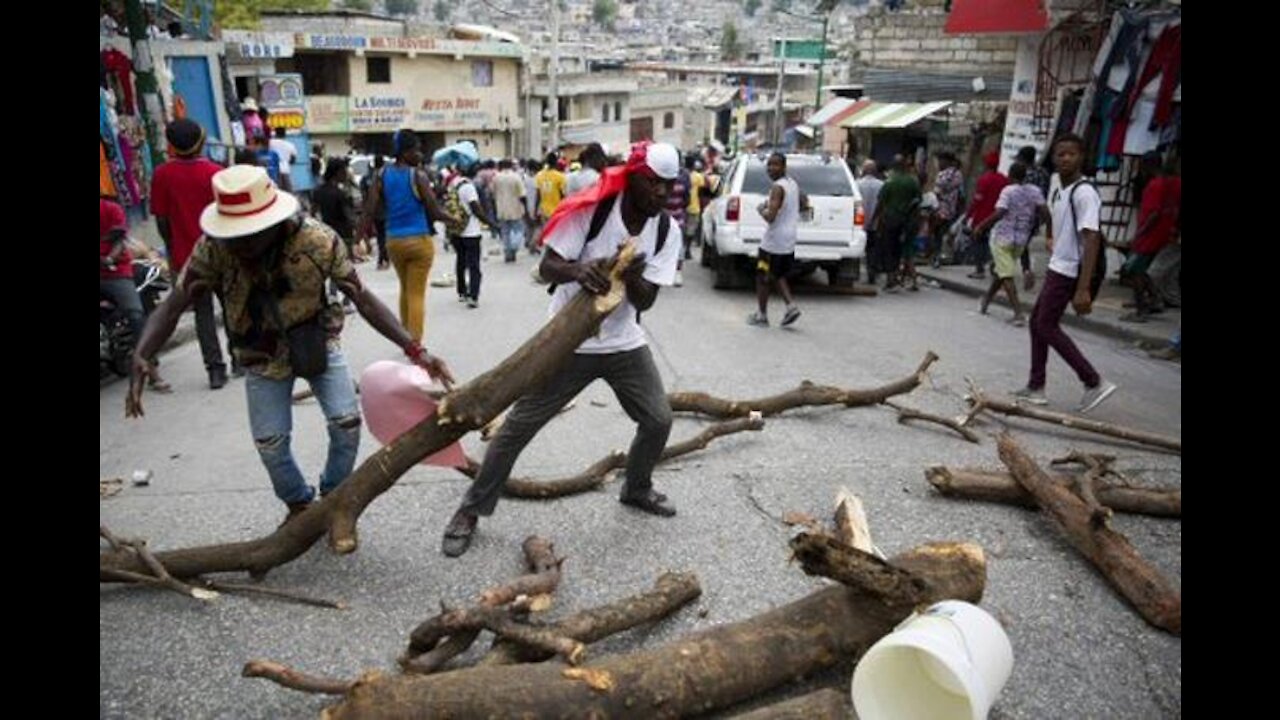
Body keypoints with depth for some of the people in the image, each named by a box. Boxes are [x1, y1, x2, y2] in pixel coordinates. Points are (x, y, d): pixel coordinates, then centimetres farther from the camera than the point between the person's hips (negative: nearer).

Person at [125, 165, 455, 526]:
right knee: (269, 440, 2)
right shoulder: (213, 248, -23)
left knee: (346, 422, -8)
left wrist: (414, 349, -32)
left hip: (317, 341, -1)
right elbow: (173, 305, -19)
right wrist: (140, 356, -38)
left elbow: (362, 298, -24)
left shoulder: (318, 240, -27)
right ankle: (299, 504, 31)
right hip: (263, 355, 1)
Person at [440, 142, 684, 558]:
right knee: (519, 424, -3)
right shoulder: (592, 209, -17)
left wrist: (631, 277, -28)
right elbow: (547, 267, -17)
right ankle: (472, 509, 14)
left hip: (624, 342, 5)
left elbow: (645, 301, -6)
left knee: (659, 420, 8)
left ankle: (637, 490, 37)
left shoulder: (667, 231, -4)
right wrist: (577, 269, -39)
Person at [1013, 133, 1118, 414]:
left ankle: (1095, 382, 1)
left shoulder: (1084, 193, -18)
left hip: (1067, 271, -9)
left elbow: (1092, 240, -24)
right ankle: (1035, 387, 20)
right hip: (1056, 267, 9)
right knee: (1037, 322, 12)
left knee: (1047, 327, -5)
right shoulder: (1057, 191, 10)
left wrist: (1083, 288, -29)